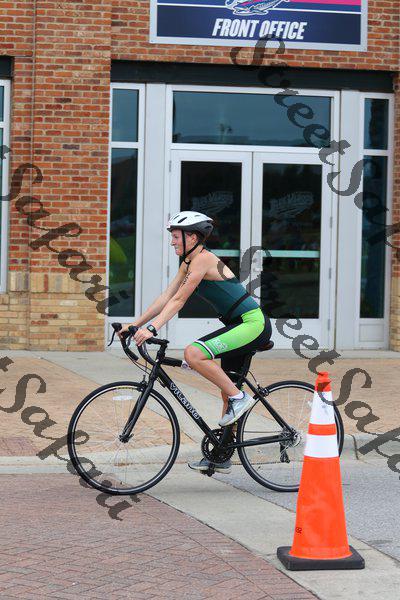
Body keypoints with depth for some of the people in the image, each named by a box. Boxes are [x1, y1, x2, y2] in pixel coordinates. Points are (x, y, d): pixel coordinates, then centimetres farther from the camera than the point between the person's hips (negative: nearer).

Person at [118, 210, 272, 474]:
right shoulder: (189, 263, 13)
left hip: (253, 323, -10)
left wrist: (152, 329, -25)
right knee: (227, 389, 14)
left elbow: (178, 300, -20)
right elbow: (166, 298, 13)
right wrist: (135, 324, 7)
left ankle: (240, 397, -14)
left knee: (193, 353, -26)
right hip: (239, 324, 10)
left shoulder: (203, 259, -15)